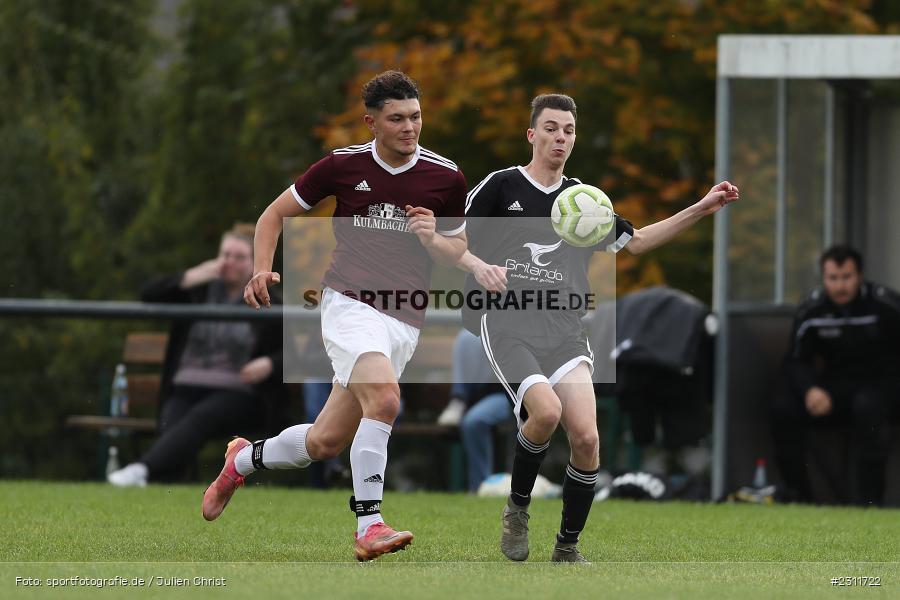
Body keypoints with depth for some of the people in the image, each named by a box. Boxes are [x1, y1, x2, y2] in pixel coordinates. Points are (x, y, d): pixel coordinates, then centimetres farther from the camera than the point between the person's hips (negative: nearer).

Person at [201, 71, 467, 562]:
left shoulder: (446, 178, 2)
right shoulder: (342, 166, -1)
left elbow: (457, 250, 14)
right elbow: (276, 213, 11)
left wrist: (432, 239, -9)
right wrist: (262, 270, -5)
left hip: (405, 321, 3)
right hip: (350, 302, -3)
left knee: (324, 443, 4)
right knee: (383, 397, -31)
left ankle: (244, 459, 34)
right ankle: (369, 526, -27)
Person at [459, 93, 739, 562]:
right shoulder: (501, 186, 5)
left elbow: (635, 241, 27)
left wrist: (701, 210, 20)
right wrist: (479, 266, -15)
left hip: (563, 327, 4)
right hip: (507, 323, -4)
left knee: (585, 438, -14)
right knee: (546, 410, -30)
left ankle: (567, 549, 3)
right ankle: (517, 507, -3)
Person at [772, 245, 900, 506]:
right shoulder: (811, 310, -3)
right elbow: (796, 361, -3)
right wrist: (811, 389, -23)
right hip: (835, 384, 4)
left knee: (868, 406, -39)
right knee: (784, 407, -20)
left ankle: (869, 501, -34)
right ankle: (798, 496, -12)